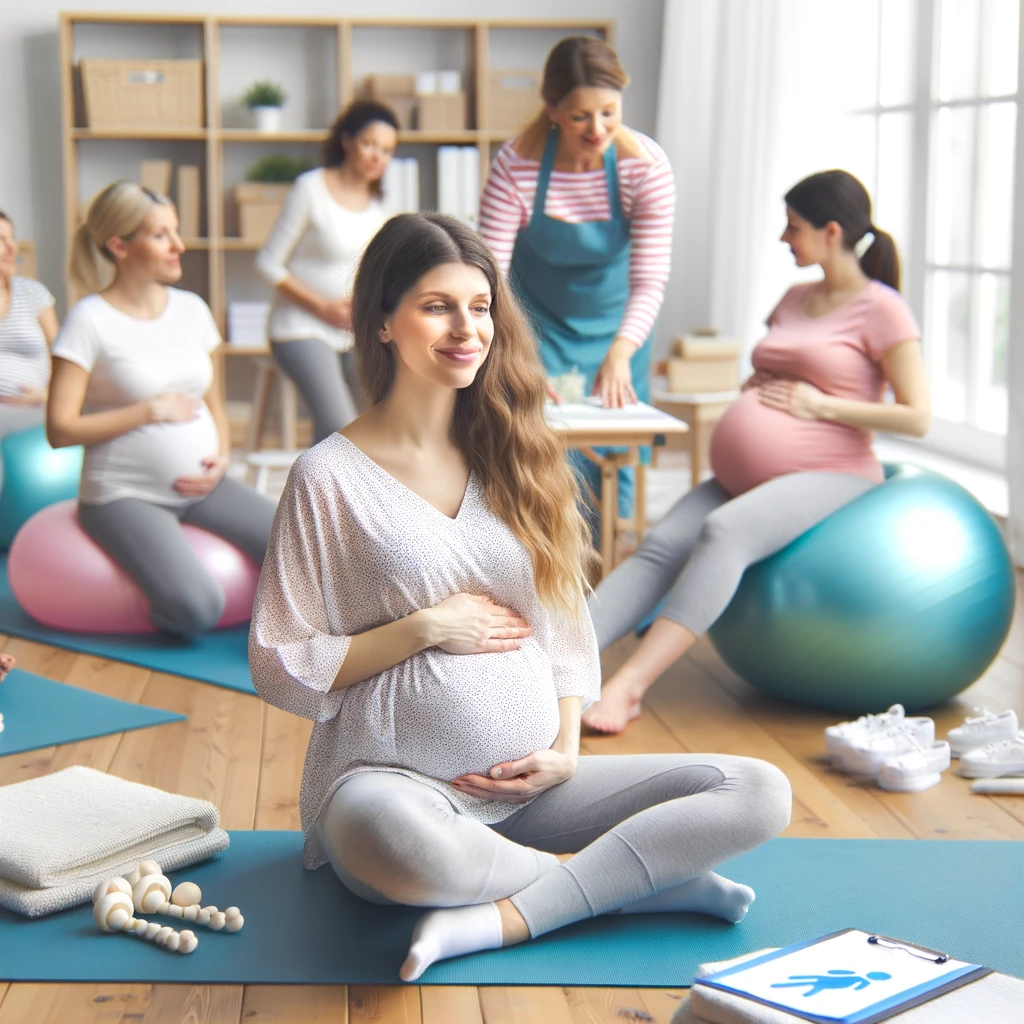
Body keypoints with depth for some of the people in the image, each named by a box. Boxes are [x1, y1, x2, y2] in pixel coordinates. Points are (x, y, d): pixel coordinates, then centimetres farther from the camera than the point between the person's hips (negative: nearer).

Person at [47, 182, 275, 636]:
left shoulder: (192, 308, 8)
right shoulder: (90, 320, -10)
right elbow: (60, 429, -15)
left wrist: (222, 457, -3)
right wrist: (152, 410, -15)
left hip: (203, 486, 5)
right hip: (127, 495, -5)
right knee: (197, 608, -27)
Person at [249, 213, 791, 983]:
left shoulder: (514, 457, 11)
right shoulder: (331, 477, -3)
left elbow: (561, 623, 14)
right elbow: (281, 669, -5)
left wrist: (565, 751, -1)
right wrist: (427, 628, -12)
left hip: (526, 783, 5)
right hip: (394, 778, -4)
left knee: (761, 791, -12)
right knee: (385, 833, -42)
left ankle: (496, 920, -22)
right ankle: (638, 875, -16)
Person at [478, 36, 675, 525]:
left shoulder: (647, 165, -21)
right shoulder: (517, 165, -24)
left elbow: (650, 280, -21)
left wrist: (620, 352, -37)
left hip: (614, 326, 1)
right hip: (539, 326, -1)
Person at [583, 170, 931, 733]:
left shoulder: (881, 309, -5)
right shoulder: (794, 299, 17)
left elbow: (917, 417, -12)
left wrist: (821, 405, -13)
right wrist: (751, 390, 9)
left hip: (832, 474, -7)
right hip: (748, 475, 7)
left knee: (724, 532, -35)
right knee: (660, 546, -17)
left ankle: (628, 685, -41)